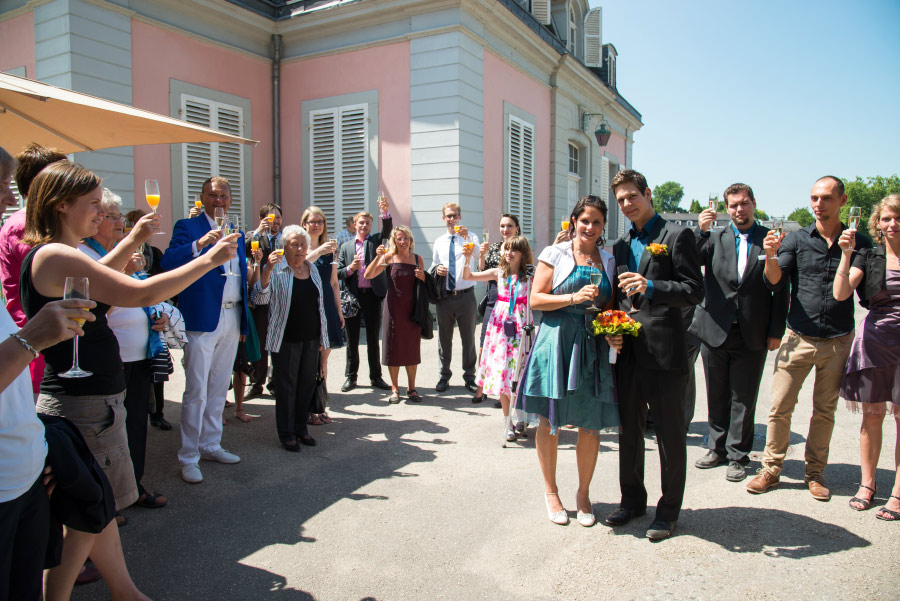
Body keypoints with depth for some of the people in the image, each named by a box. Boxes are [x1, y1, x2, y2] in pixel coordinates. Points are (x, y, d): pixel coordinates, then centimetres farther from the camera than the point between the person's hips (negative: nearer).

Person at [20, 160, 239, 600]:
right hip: (85, 404, -10)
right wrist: (209, 260, -18)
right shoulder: (56, 256, -21)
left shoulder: (43, 255, 10)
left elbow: (93, 280, 28)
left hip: (88, 400, 10)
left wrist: (133, 240, 20)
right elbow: (142, 293, -25)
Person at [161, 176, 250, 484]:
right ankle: (188, 457, 7)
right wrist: (200, 243, -34)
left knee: (219, 388, 14)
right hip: (202, 319, -6)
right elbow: (168, 262, -18)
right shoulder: (187, 227, -2)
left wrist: (244, 322, 15)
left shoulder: (236, 233, 16)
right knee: (196, 391, -3)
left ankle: (210, 444, 27)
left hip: (232, 318, 6)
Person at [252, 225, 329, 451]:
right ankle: (286, 433, 14)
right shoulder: (276, 269, -6)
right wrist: (267, 271, -29)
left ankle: (301, 427, 25)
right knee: (286, 385, 3)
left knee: (307, 383, 11)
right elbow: (260, 299, -16)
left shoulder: (312, 269, 10)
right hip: (286, 339, -5)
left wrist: (322, 336, 15)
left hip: (311, 338, 5)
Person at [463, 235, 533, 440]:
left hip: (521, 329, -1)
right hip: (500, 327, 2)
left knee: (519, 375, 1)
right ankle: (508, 424, 14)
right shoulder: (498, 273, 4)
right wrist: (467, 258, -14)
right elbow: (468, 276, 2)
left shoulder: (530, 275, 0)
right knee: (501, 374, 2)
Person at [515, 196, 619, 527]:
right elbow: (535, 299, -4)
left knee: (591, 424, 5)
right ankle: (550, 491, 25)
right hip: (556, 342, -3)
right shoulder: (555, 254, 1)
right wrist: (574, 297, -16)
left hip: (594, 348, 3)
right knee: (549, 422, 6)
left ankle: (583, 493, 25)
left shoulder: (608, 261, 13)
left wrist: (615, 333, -3)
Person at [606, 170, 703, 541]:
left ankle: (669, 510, 21)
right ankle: (632, 500, 32)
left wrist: (651, 287, -24)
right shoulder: (621, 245, 16)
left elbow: (694, 291, -10)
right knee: (629, 431, 16)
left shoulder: (677, 236, -4)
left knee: (670, 434, 5)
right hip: (627, 351, 6)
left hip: (663, 351, -6)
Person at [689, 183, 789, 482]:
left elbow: (781, 288, 1)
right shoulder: (714, 239, 5)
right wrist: (701, 230, -20)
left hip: (752, 335, -1)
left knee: (743, 399, 7)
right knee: (717, 396, 13)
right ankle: (718, 448, 28)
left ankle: (737, 455, 20)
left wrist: (776, 331, -2)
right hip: (715, 330, 1)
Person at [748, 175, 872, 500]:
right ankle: (771, 469, 12)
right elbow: (775, 282, -8)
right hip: (799, 337, -1)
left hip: (838, 341, 1)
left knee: (825, 411, 11)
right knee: (780, 407, -1)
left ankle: (815, 473, 24)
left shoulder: (860, 243, 4)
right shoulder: (796, 239, 2)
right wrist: (771, 255, -25)